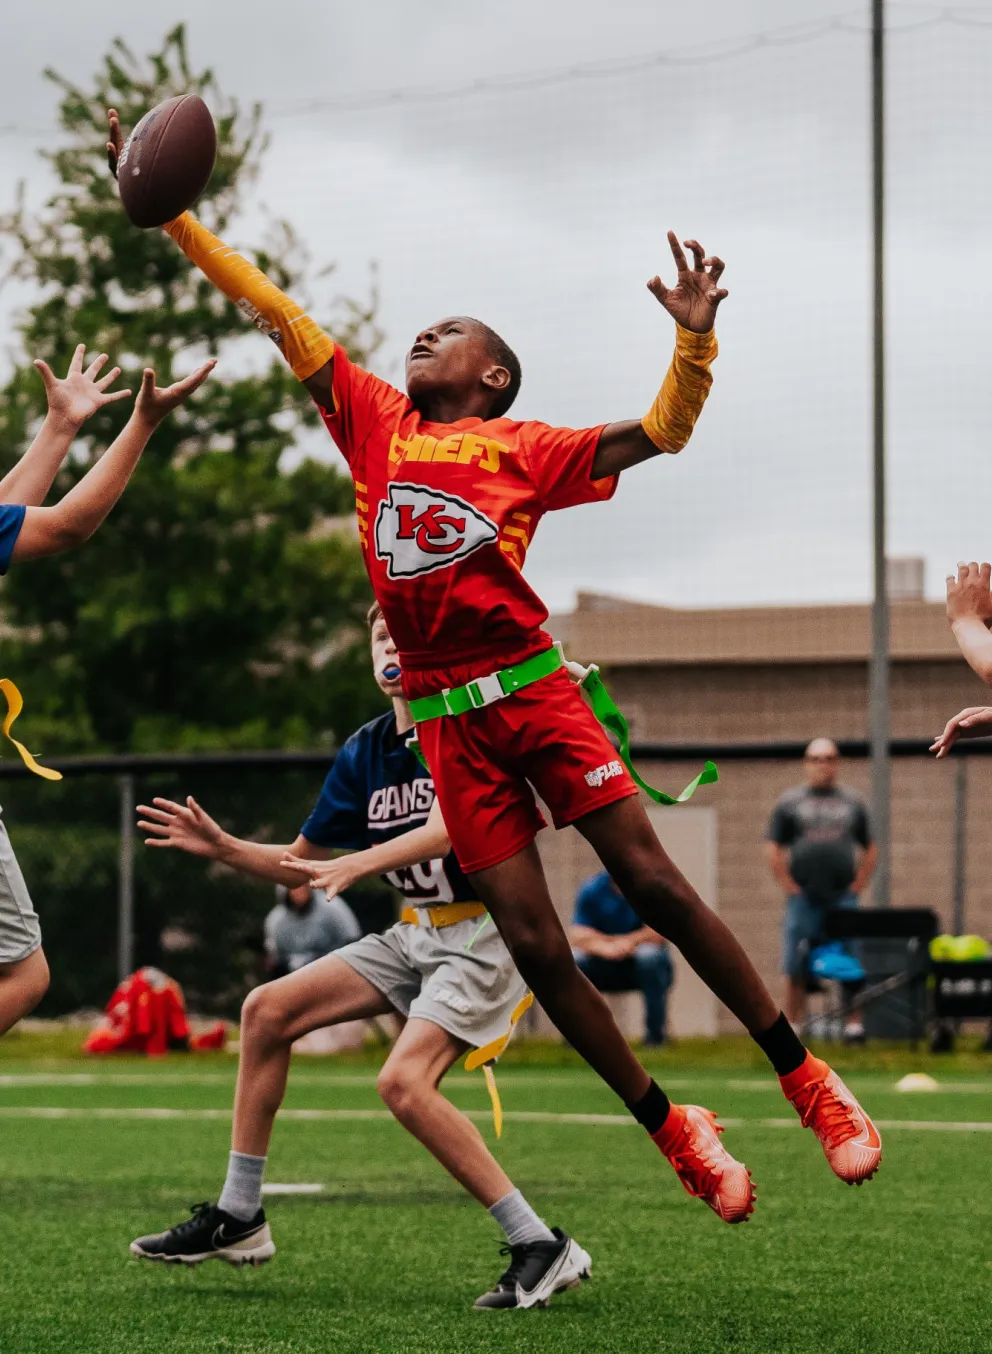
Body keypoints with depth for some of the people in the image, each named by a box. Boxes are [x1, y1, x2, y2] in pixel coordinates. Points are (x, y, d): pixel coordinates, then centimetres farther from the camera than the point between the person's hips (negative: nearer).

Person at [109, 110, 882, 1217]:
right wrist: (168, 209, 17)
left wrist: (695, 337, -9)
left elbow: (660, 433, 6)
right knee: (533, 946, -4)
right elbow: (273, 311, 17)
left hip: (533, 689, -3)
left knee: (653, 883, -9)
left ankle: (807, 1082, 0)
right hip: (447, 722, 3)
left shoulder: (522, 449, 7)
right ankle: (676, 1134, 7)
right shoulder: (374, 422, 15)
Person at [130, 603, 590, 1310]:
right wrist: (222, 846, 0)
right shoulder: (365, 752, 8)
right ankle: (238, 1218, 8)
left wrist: (357, 863, -46)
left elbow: (446, 827, -31)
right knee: (269, 1008, 1)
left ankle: (541, 1247, -22)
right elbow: (301, 863, 16)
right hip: (415, 934, 8)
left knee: (404, 1080, -28)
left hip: (486, 935, -8)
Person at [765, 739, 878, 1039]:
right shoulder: (790, 802, 8)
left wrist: (859, 885, 7)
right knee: (797, 969, -3)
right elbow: (773, 850, 6)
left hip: (844, 898, 1)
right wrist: (789, 887, -2)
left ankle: (854, 1023, 0)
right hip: (803, 899, -1)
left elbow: (870, 850, 19)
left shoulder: (853, 803, 14)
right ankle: (792, 1025, 2)